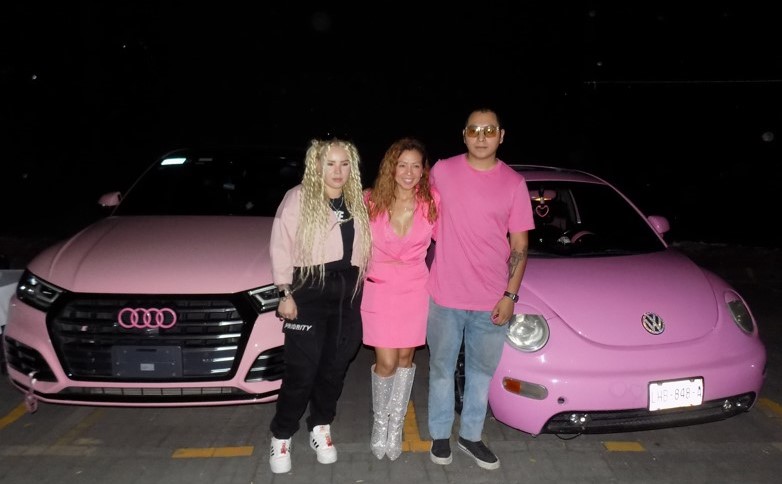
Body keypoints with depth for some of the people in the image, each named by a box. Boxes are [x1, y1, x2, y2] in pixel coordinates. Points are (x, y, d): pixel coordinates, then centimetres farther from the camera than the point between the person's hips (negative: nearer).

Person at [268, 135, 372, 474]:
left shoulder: (359, 201, 10)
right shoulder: (298, 198, -4)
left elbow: (365, 246, 13)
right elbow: (281, 247, -5)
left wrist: (358, 287, 7)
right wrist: (285, 292, -8)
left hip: (347, 293, 5)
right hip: (309, 291, -4)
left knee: (335, 365, 11)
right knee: (302, 369, -2)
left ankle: (320, 428, 31)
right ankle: (281, 436, 18)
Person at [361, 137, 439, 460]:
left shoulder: (432, 201, -9)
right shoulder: (371, 202, -10)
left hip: (416, 290, 1)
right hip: (379, 289, -1)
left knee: (405, 358, 11)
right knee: (387, 363, 0)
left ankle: (396, 425, 30)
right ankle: (379, 421, 27)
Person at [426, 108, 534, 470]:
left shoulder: (514, 183, -2)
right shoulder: (442, 171, -2)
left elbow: (519, 245, 2)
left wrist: (510, 295, -5)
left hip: (491, 300, 1)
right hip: (444, 294, 0)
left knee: (482, 371, 14)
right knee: (442, 369, 13)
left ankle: (470, 436, 33)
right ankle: (440, 435, 31)